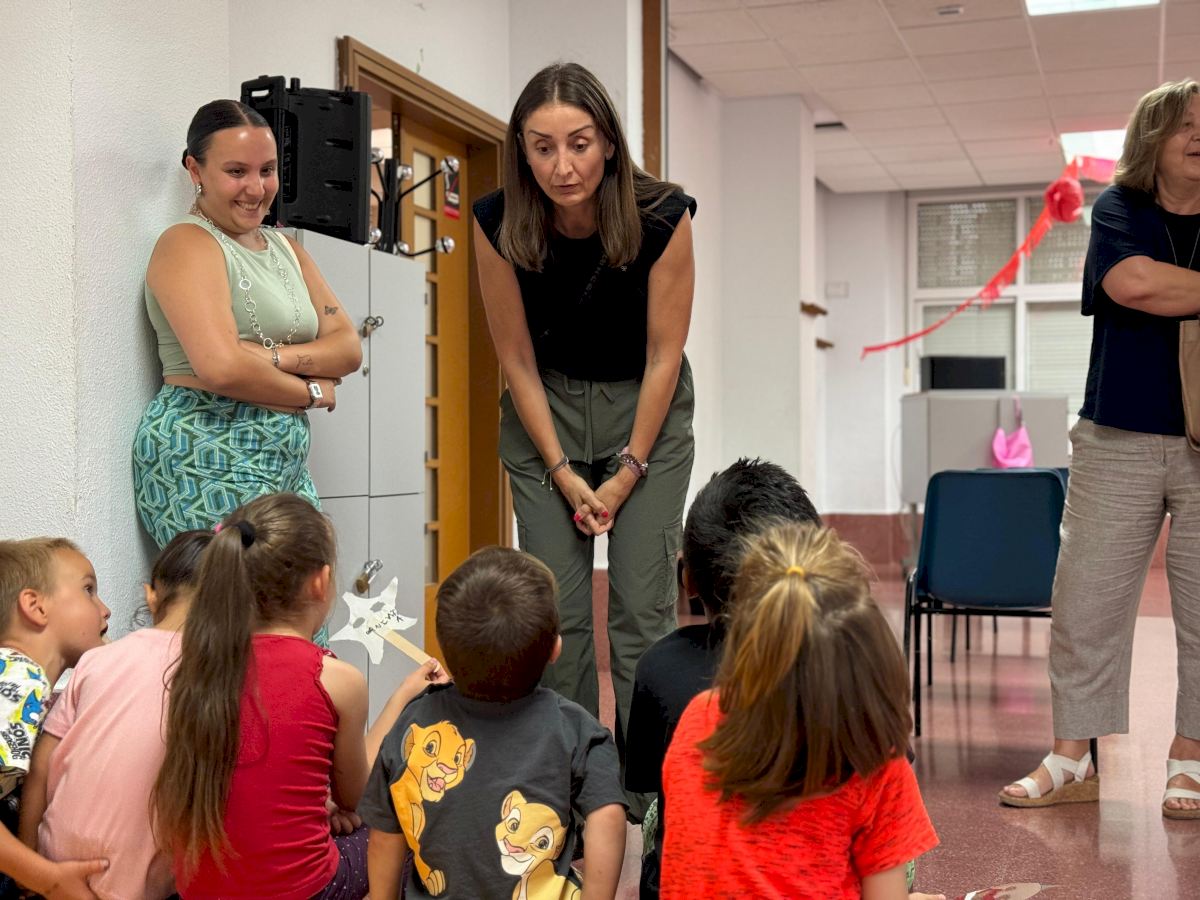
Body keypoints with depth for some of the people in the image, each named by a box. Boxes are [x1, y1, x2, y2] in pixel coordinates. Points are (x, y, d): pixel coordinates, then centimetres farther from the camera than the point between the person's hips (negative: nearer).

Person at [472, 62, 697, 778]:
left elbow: (664, 355, -13)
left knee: (643, 605, -6)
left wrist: (628, 472, -11)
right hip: (546, 408, 1)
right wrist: (563, 472, -9)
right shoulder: (498, 224, -18)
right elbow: (517, 358, -9)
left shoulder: (662, 218, -21)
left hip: (646, 407, -1)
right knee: (557, 609, -2)